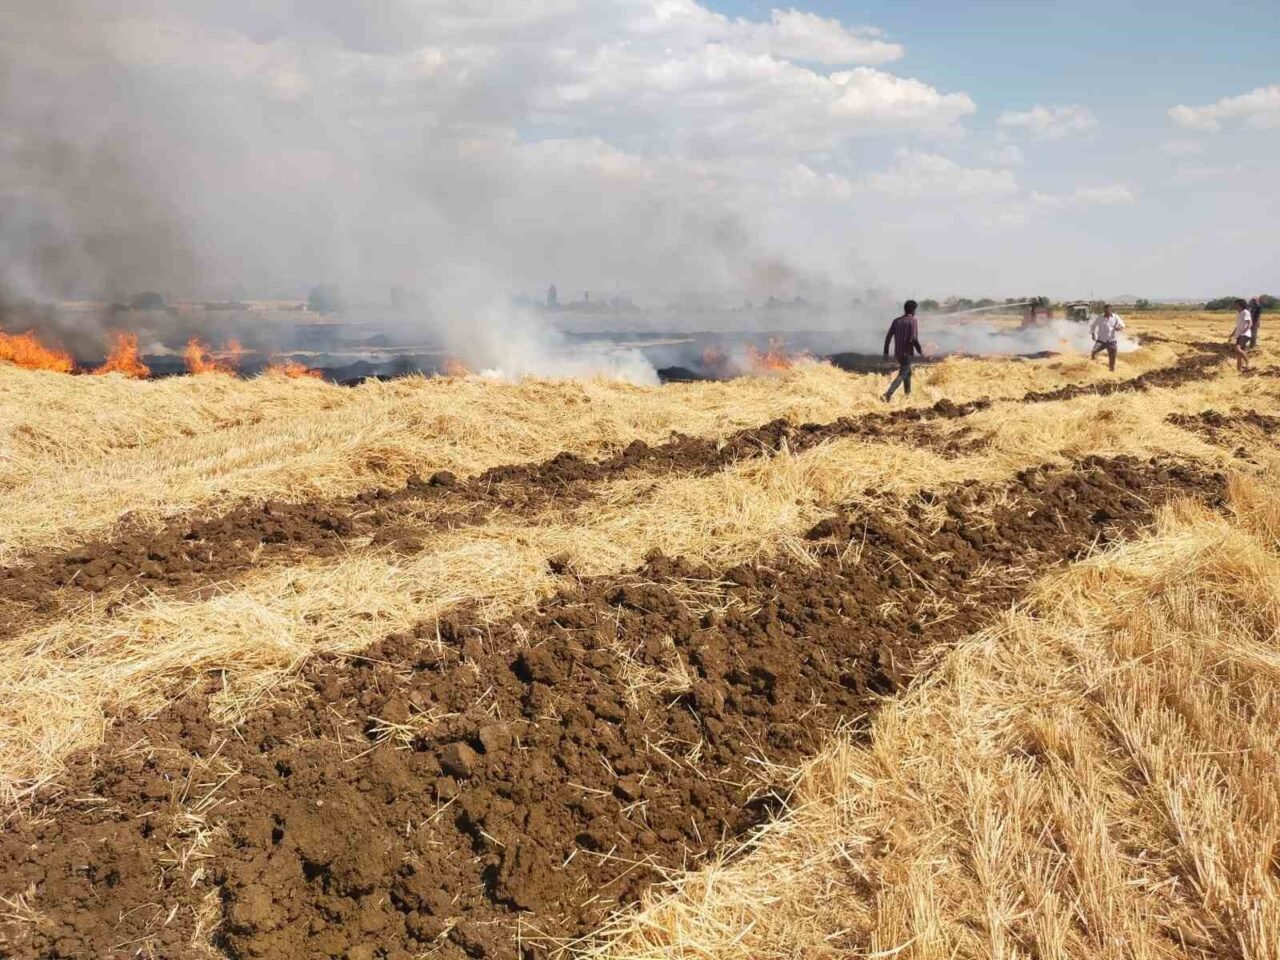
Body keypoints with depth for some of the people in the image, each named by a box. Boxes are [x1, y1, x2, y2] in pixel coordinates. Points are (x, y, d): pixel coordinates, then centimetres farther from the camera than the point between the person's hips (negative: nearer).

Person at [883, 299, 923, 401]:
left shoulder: (896, 321, 6)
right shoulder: (913, 321, -11)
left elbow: (888, 336, 3)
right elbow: (914, 339, -19)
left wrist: (886, 351, 8)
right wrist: (921, 351, -7)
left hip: (897, 353, 7)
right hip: (907, 353, -7)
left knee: (908, 372, 24)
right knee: (902, 375, -7)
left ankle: (908, 395, 32)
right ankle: (888, 394, -25)